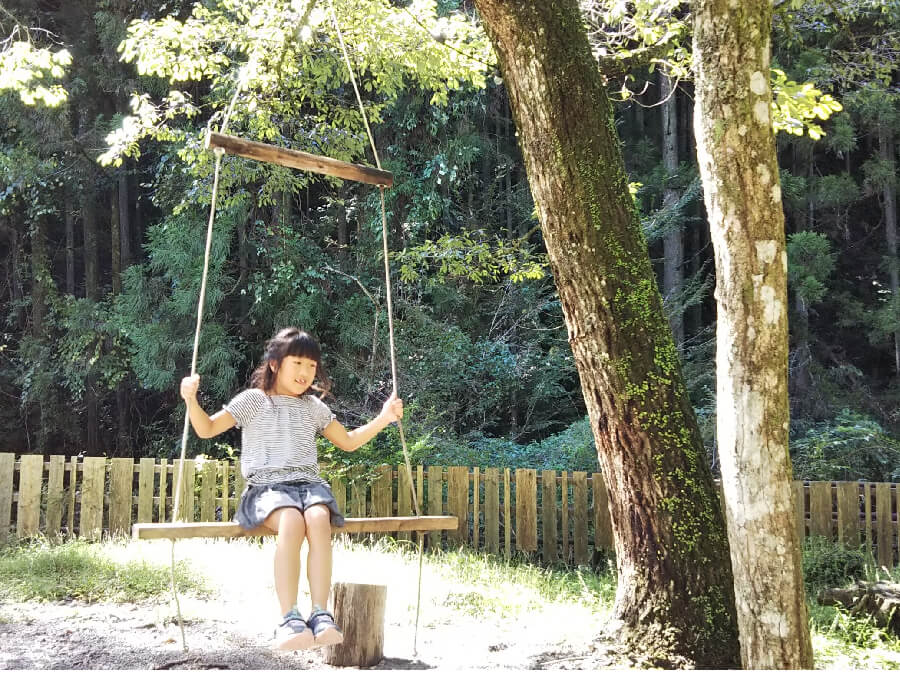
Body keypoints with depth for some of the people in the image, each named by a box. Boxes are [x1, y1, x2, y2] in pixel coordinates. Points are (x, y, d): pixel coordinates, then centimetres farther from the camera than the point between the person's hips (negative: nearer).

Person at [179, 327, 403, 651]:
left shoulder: (313, 407, 21)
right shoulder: (253, 400, 11)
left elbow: (348, 441, 30)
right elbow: (207, 429, 9)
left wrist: (382, 420, 17)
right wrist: (191, 401, -10)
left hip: (308, 483, 3)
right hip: (266, 486, -3)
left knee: (319, 519, -35)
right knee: (291, 521, -38)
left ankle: (320, 615, -39)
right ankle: (289, 619, -41)